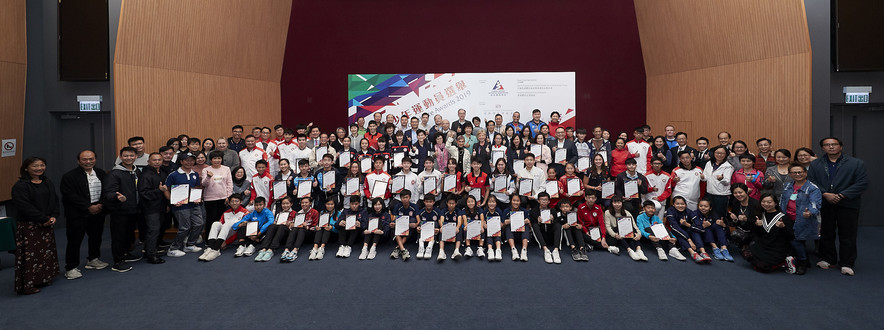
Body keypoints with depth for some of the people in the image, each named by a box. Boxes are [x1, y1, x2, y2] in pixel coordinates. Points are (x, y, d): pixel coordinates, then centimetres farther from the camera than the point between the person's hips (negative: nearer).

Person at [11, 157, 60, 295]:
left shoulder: (47, 183, 11)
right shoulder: (20, 186, -11)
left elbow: (55, 200, 11)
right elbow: (24, 206, -18)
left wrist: (53, 217, -5)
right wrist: (44, 219, -18)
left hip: (47, 224, 7)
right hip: (28, 226, -7)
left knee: (46, 251, 12)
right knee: (30, 254, -4)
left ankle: (43, 278, 24)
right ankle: (26, 285, 4)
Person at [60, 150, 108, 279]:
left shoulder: (101, 173, 8)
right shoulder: (69, 176, -8)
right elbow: (69, 196, -14)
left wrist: (101, 205, -7)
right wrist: (88, 207, -17)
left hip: (98, 211, 5)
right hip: (77, 214, -5)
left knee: (96, 236, 17)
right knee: (75, 240, -3)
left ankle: (93, 259, 35)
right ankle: (71, 268, 6)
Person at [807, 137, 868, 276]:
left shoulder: (856, 163, 3)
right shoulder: (815, 164, 9)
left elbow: (862, 183, -5)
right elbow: (810, 182, 1)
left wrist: (842, 195, -14)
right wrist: (825, 194, -14)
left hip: (847, 205, -2)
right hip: (824, 205, 2)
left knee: (847, 235, 1)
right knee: (826, 233, 10)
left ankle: (846, 264, 9)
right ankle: (827, 259, 22)